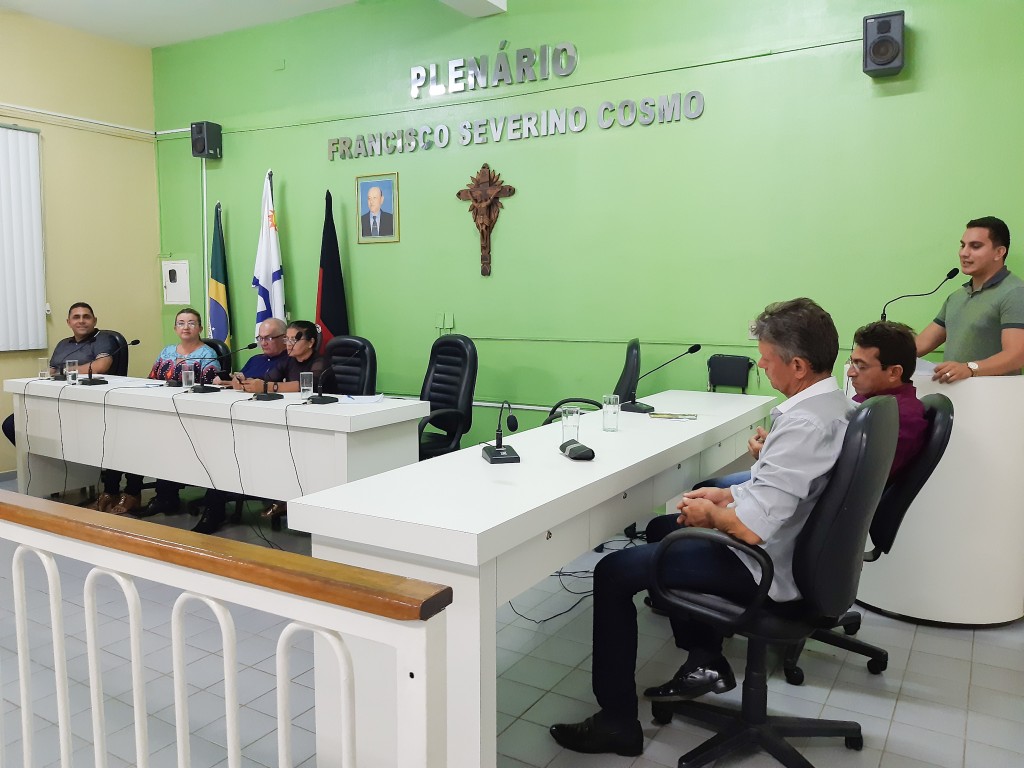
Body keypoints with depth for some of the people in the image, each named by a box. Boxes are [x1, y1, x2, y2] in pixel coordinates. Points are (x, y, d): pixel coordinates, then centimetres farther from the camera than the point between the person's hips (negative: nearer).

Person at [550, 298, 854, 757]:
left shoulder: (804, 424, -30)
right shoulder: (832, 402, 1)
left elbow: (752, 527, -33)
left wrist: (711, 515, -12)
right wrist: (727, 495, 7)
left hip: (766, 565, -10)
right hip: (792, 544, 10)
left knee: (614, 572, -4)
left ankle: (617, 721, 7)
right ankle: (706, 661, 30)